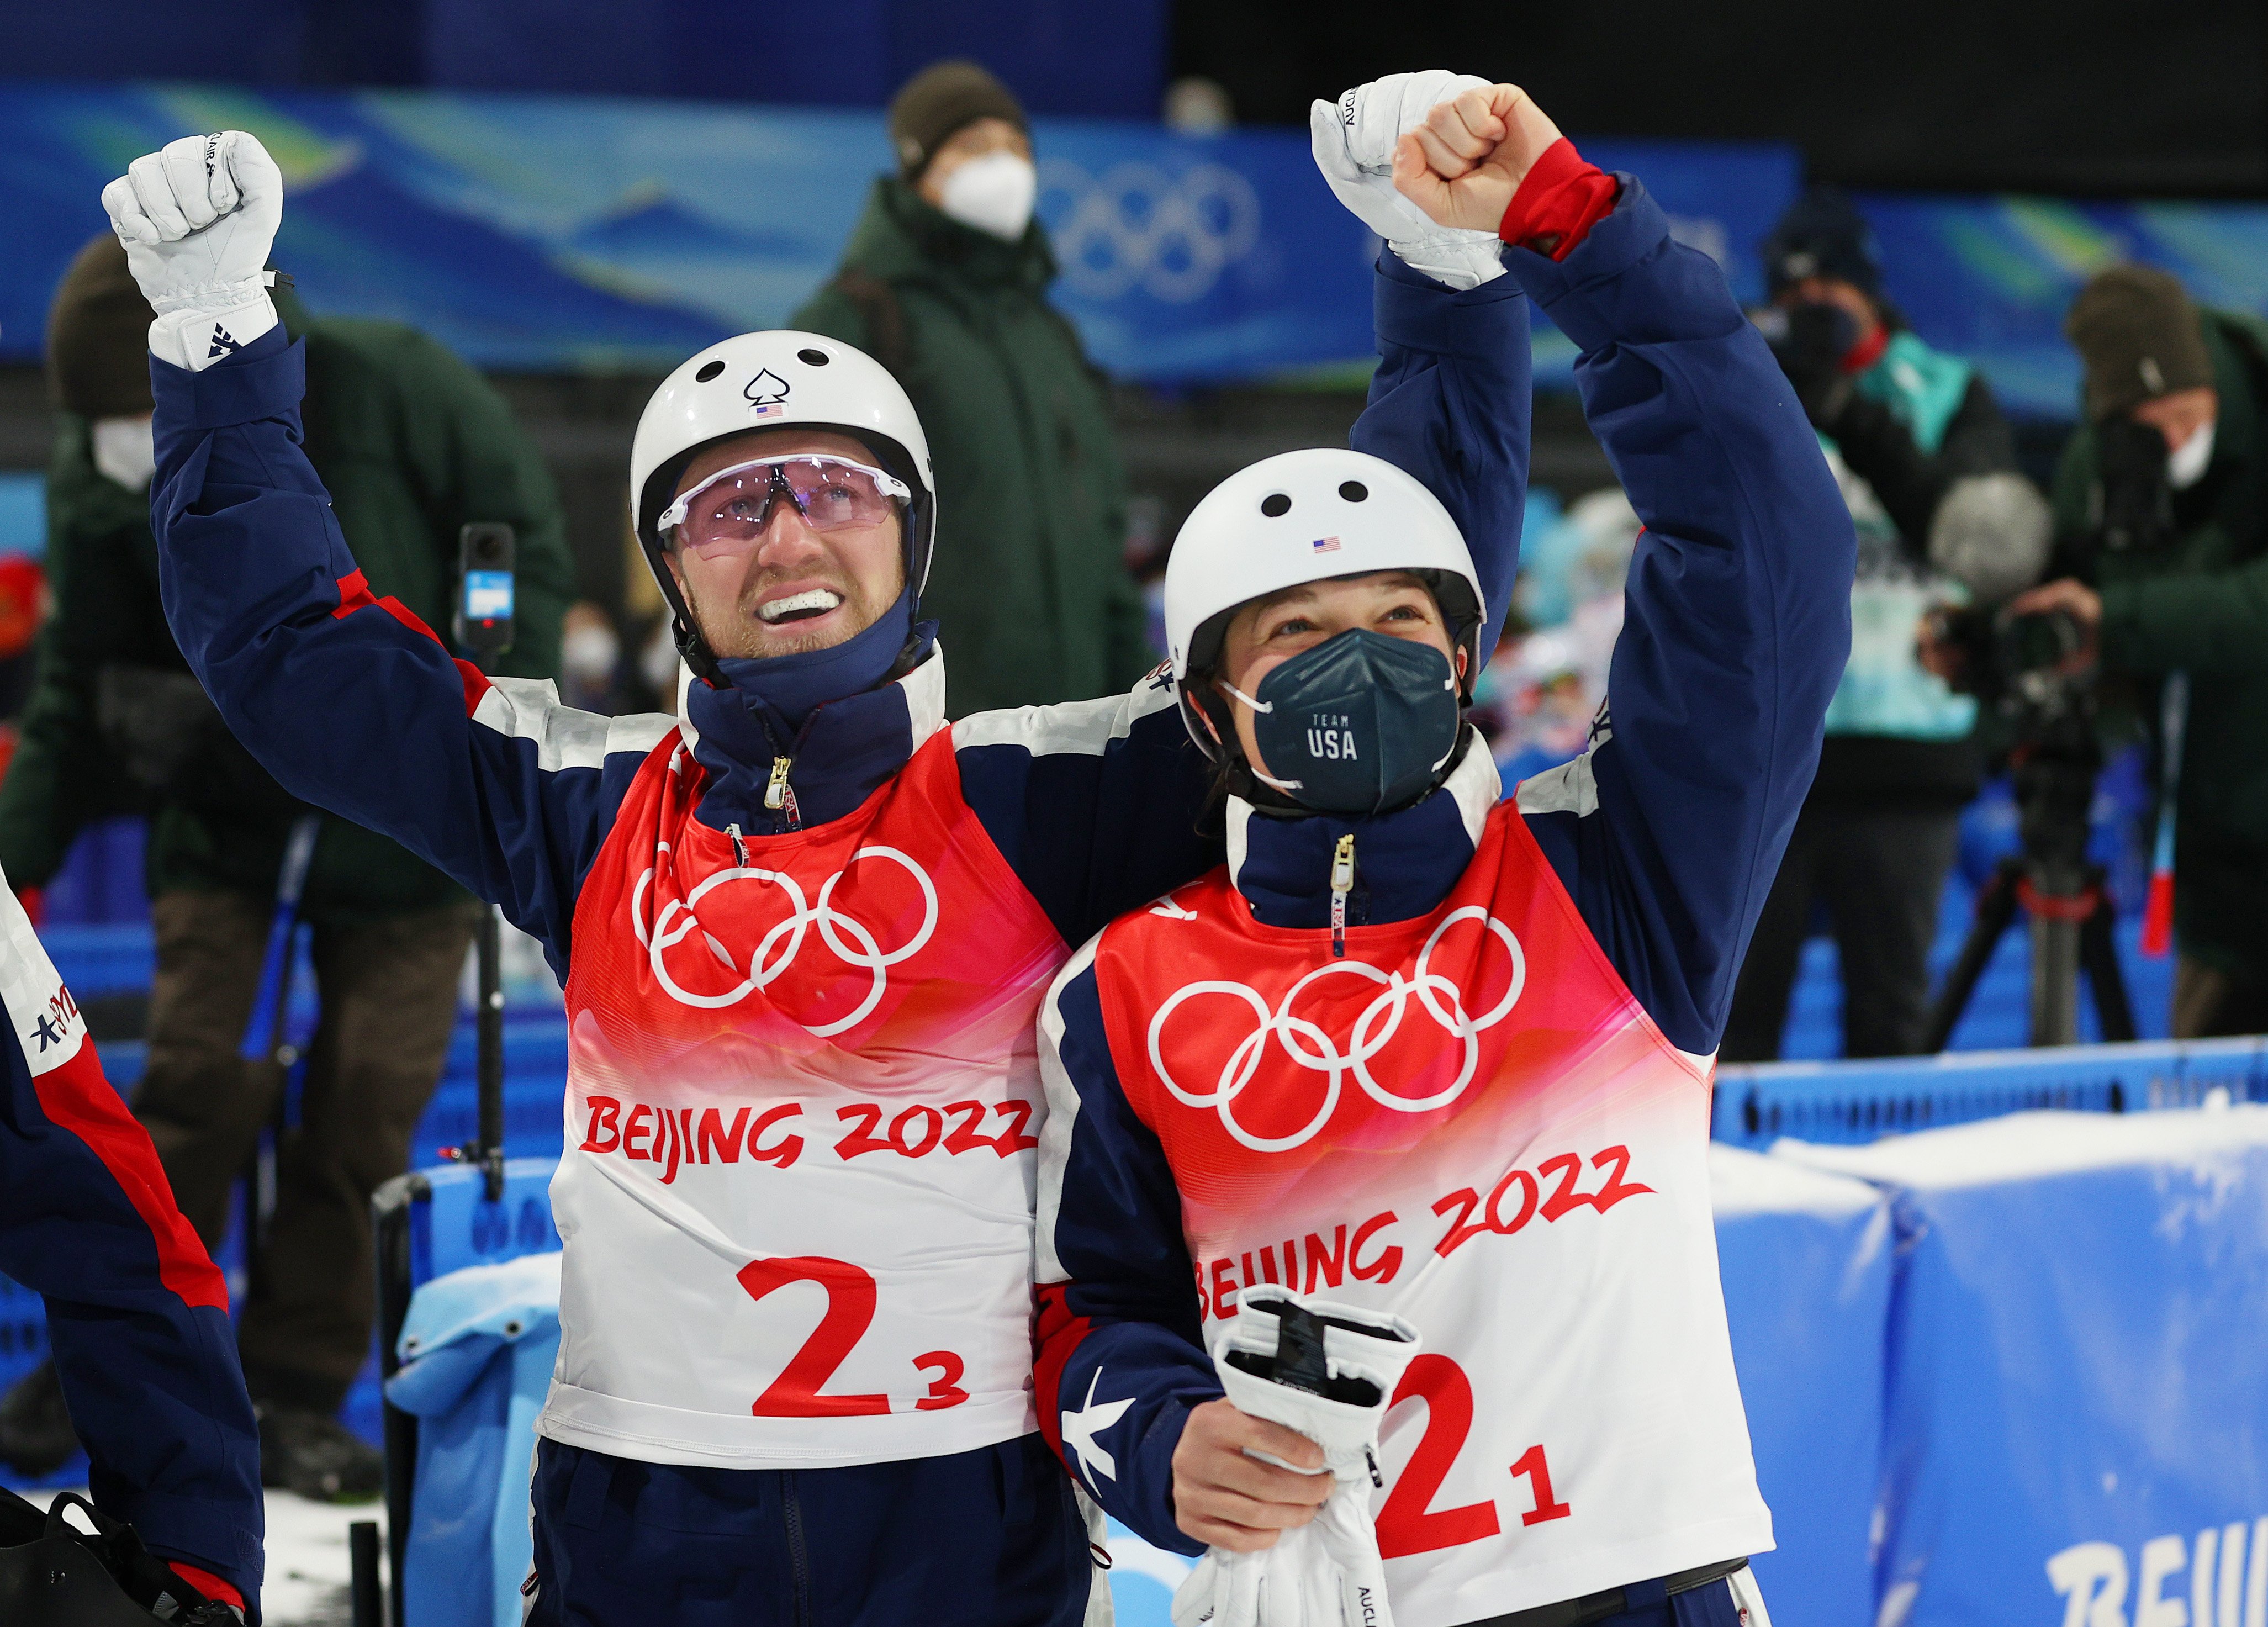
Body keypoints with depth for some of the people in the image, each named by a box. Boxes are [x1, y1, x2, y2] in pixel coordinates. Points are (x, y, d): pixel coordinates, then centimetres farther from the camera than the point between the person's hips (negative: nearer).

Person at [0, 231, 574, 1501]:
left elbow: (529, 543, -6)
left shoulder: (390, 385, -17)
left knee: (366, 1107, -2)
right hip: (224, 809, 1)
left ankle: (299, 1396, 9)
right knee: (198, 1076, -8)